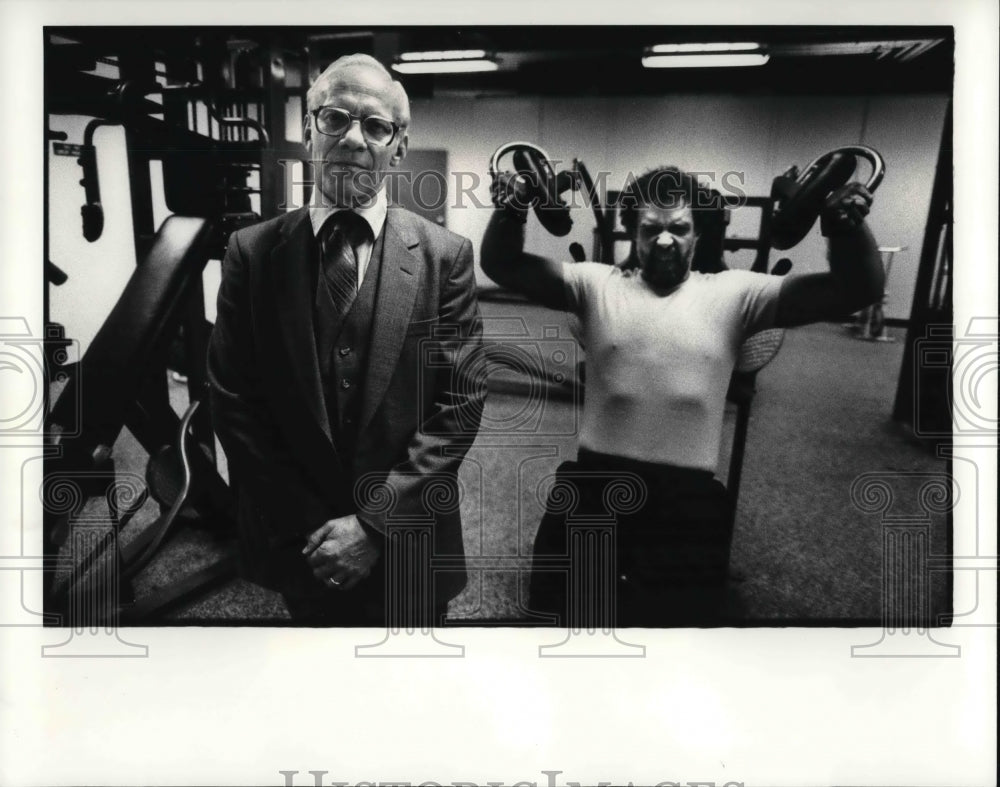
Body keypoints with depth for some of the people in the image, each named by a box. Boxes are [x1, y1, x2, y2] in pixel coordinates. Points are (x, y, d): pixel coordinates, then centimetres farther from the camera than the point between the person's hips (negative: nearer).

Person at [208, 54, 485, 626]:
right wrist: (308, 527, -10)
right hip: (295, 549, 1)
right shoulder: (252, 252, -4)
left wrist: (375, 522, -15)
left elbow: (461, 402, -10)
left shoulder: (445, 255, -7)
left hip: (408, 549, 0)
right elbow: (234, 400, -4)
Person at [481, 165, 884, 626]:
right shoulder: (598, 285, 2)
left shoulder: (732, 295, 1)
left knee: (679, 614, 16)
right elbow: (502, 265, -3)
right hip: (596, 485, 1)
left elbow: (856, 290, -3)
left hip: (688, 498, 0)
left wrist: (847, 224, -21)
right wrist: (512, 207, -20)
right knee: (573, 608, 16)